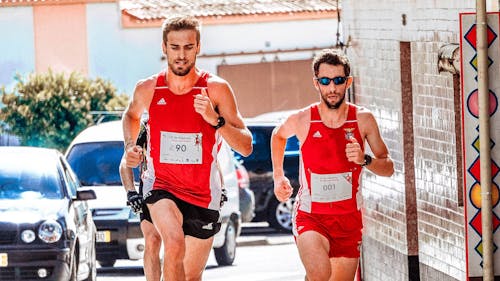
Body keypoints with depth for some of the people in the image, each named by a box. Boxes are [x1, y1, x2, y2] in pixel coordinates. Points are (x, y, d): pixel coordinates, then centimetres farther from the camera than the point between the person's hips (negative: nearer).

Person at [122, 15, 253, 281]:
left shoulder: (216, 89, -9)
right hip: (161, 185, -1)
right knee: (175, 243, -32)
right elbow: (131, 114, 22)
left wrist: (215, 119, -26)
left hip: (203, 194, 1)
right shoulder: (148, 89, -4)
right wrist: (130, 146, 4)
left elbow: (246, 147, -11)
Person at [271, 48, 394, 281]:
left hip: (349, 219, 3)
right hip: (310, 217, -3)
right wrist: (278, 176, 16)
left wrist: (365, 160, -19)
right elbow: (278, 135, 17)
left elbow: (388, 168, 0)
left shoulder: (363, 119, -4)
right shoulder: (302, 120, -7)